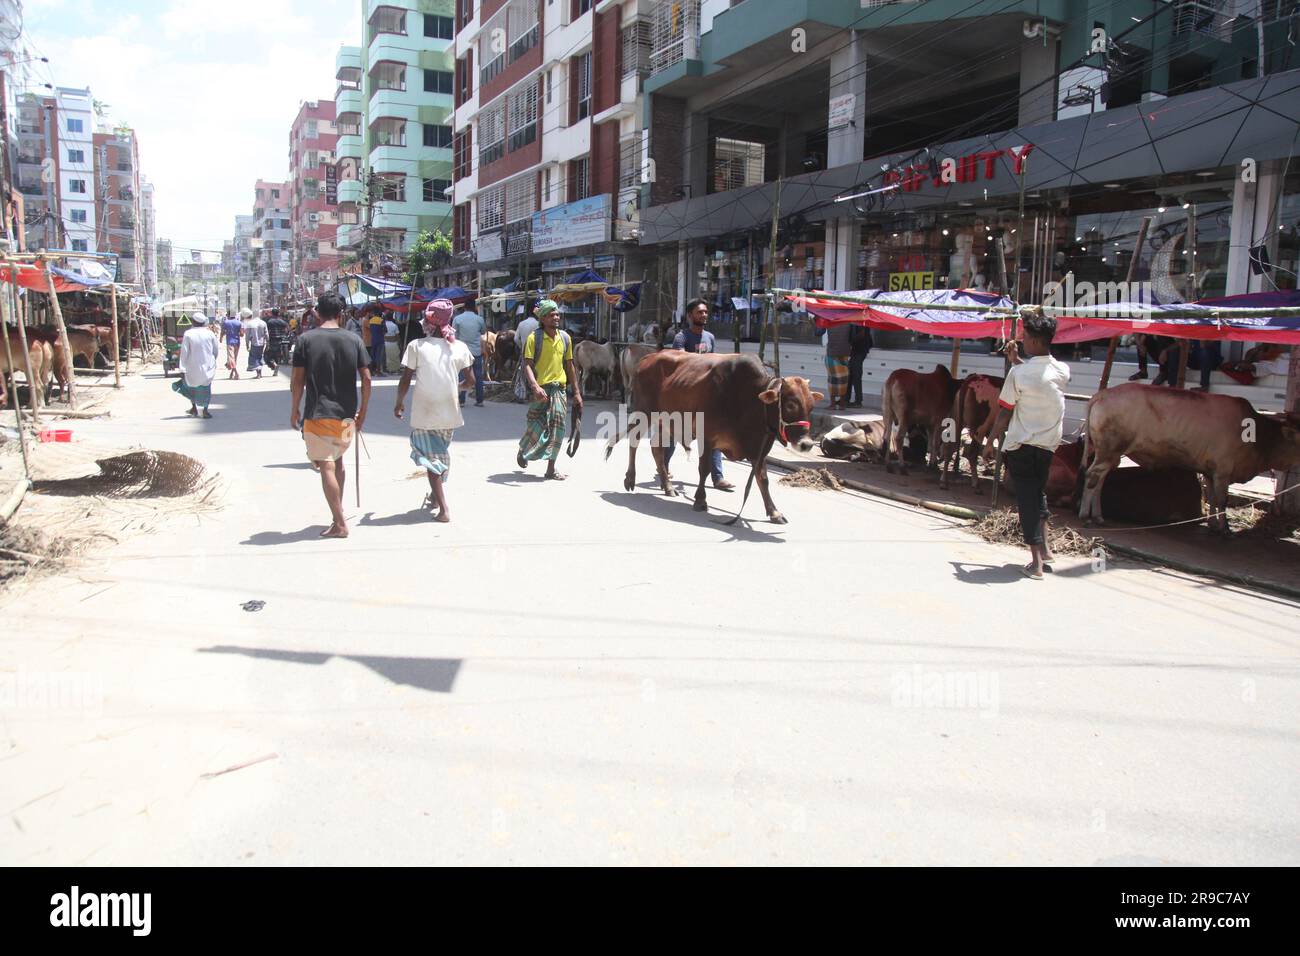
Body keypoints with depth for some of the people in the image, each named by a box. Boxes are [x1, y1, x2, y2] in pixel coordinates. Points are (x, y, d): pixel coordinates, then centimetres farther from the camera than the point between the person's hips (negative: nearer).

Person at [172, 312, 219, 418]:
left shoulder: (188, 334, -11)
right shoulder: (210, 333, -5)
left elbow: (184, 352, -12)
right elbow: (215, 350, 3)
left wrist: (182, 369, -9)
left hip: (193, 366, -1)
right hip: (208, 365, 1)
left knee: (191, 385, 22)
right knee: (206, 387, 13)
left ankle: (194, 408, 23)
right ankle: (205, 410, 9)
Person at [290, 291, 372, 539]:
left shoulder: (306, 339, -6)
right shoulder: (353, 340, 1)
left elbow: (298, 380, -7)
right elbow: (366, 378, 1)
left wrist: (295, 410, 6)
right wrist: (362, 411, 11)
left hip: (317, 414, -3)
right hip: (346, 415, 4)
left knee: (326, 467, -2)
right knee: (337, 462, 21)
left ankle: (340, 524, -4)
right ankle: (338, 514, 28)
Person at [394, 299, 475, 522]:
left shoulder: (416, 345, -9)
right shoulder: (459, 347, -2)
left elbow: (405, 380, -8)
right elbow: (470, 380, 0)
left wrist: (399, 403, 9)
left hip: (424, 413, -3)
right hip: (449, 412, 3)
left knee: (431, 457, 3)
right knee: (442, 454, 22)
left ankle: (443, 509, -5)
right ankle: (434, 496, 38)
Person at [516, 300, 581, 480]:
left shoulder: (565, 338, 9)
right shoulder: (534, 338, -6)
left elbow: (569, 366, 16)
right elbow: (527, 365, -13)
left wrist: (576, 392, 13)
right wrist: (535, 386, -29)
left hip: (559, 387, 4)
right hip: (540, 389, -4)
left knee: (557, 427, -3)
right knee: (536, 426, 2)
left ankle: (551, 468, 5)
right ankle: (522, 451, 33)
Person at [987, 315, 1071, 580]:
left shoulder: (1018, 373, -14)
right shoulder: (1063, 371, 1)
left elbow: (1005, 412, -10)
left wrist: (992, 439, 2)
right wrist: (1016, 359, 18)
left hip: (1019, 444, -4)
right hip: (1048, 444, 5)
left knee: (1026, 498, 1)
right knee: (1039, 492, 24)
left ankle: (1037, 562, 0)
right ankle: (1045, 547, 19)